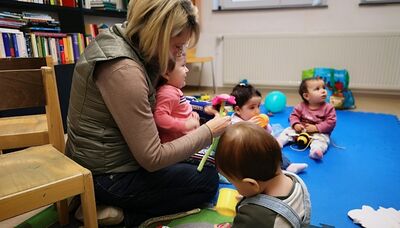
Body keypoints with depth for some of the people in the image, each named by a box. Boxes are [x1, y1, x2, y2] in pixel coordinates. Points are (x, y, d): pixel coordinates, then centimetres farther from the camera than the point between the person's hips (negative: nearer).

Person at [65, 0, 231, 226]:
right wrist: (208, 131, -16)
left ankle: (119, 209, 14)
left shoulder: (122, 42, -1)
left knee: (198, 164, 23)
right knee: (208, 180, 3)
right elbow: (152, 159, -24)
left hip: (105, 160, 9)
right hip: (109, 177, -9)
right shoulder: (123, 70, -30)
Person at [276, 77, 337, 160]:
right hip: (301, 130, 3)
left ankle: (316, 151, -56)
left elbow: (331, 122, -15)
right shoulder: (301, 106, -6)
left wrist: (316, 128, -22)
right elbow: (294, 115, 3)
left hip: (320, 133, -3)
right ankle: (278, 142, -20)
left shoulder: (328, 108, -11)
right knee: (288, 131, -9)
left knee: (321, 139, -32)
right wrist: (295, 124, -18)